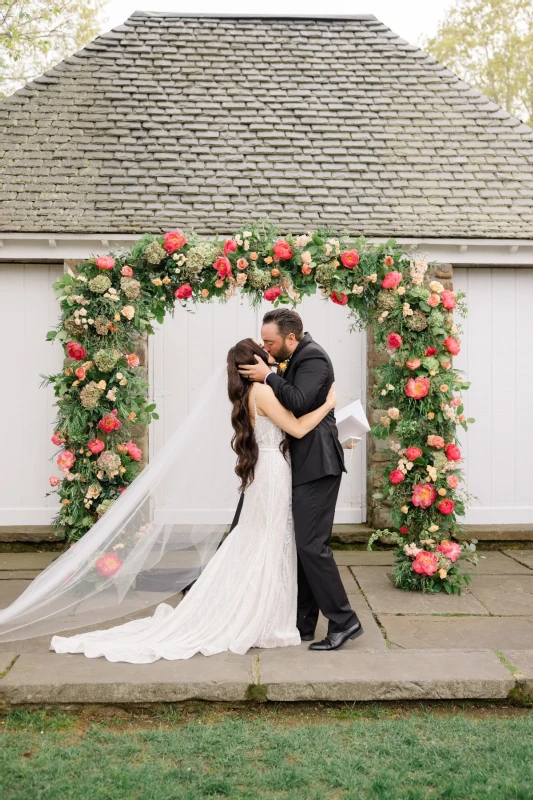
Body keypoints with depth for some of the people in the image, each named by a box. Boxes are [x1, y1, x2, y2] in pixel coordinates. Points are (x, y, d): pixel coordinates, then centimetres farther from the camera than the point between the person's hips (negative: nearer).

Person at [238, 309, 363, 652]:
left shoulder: (312, 357, -13)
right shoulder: (299, 357, 16)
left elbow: (300, 401, -27)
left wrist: (269, 376, -18)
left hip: (316, 465, -10)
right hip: (304, 466, 10)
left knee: (312, 545, -10)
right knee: (302, 544, 12)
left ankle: (344, 622, 0)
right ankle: (303, 624, 20)